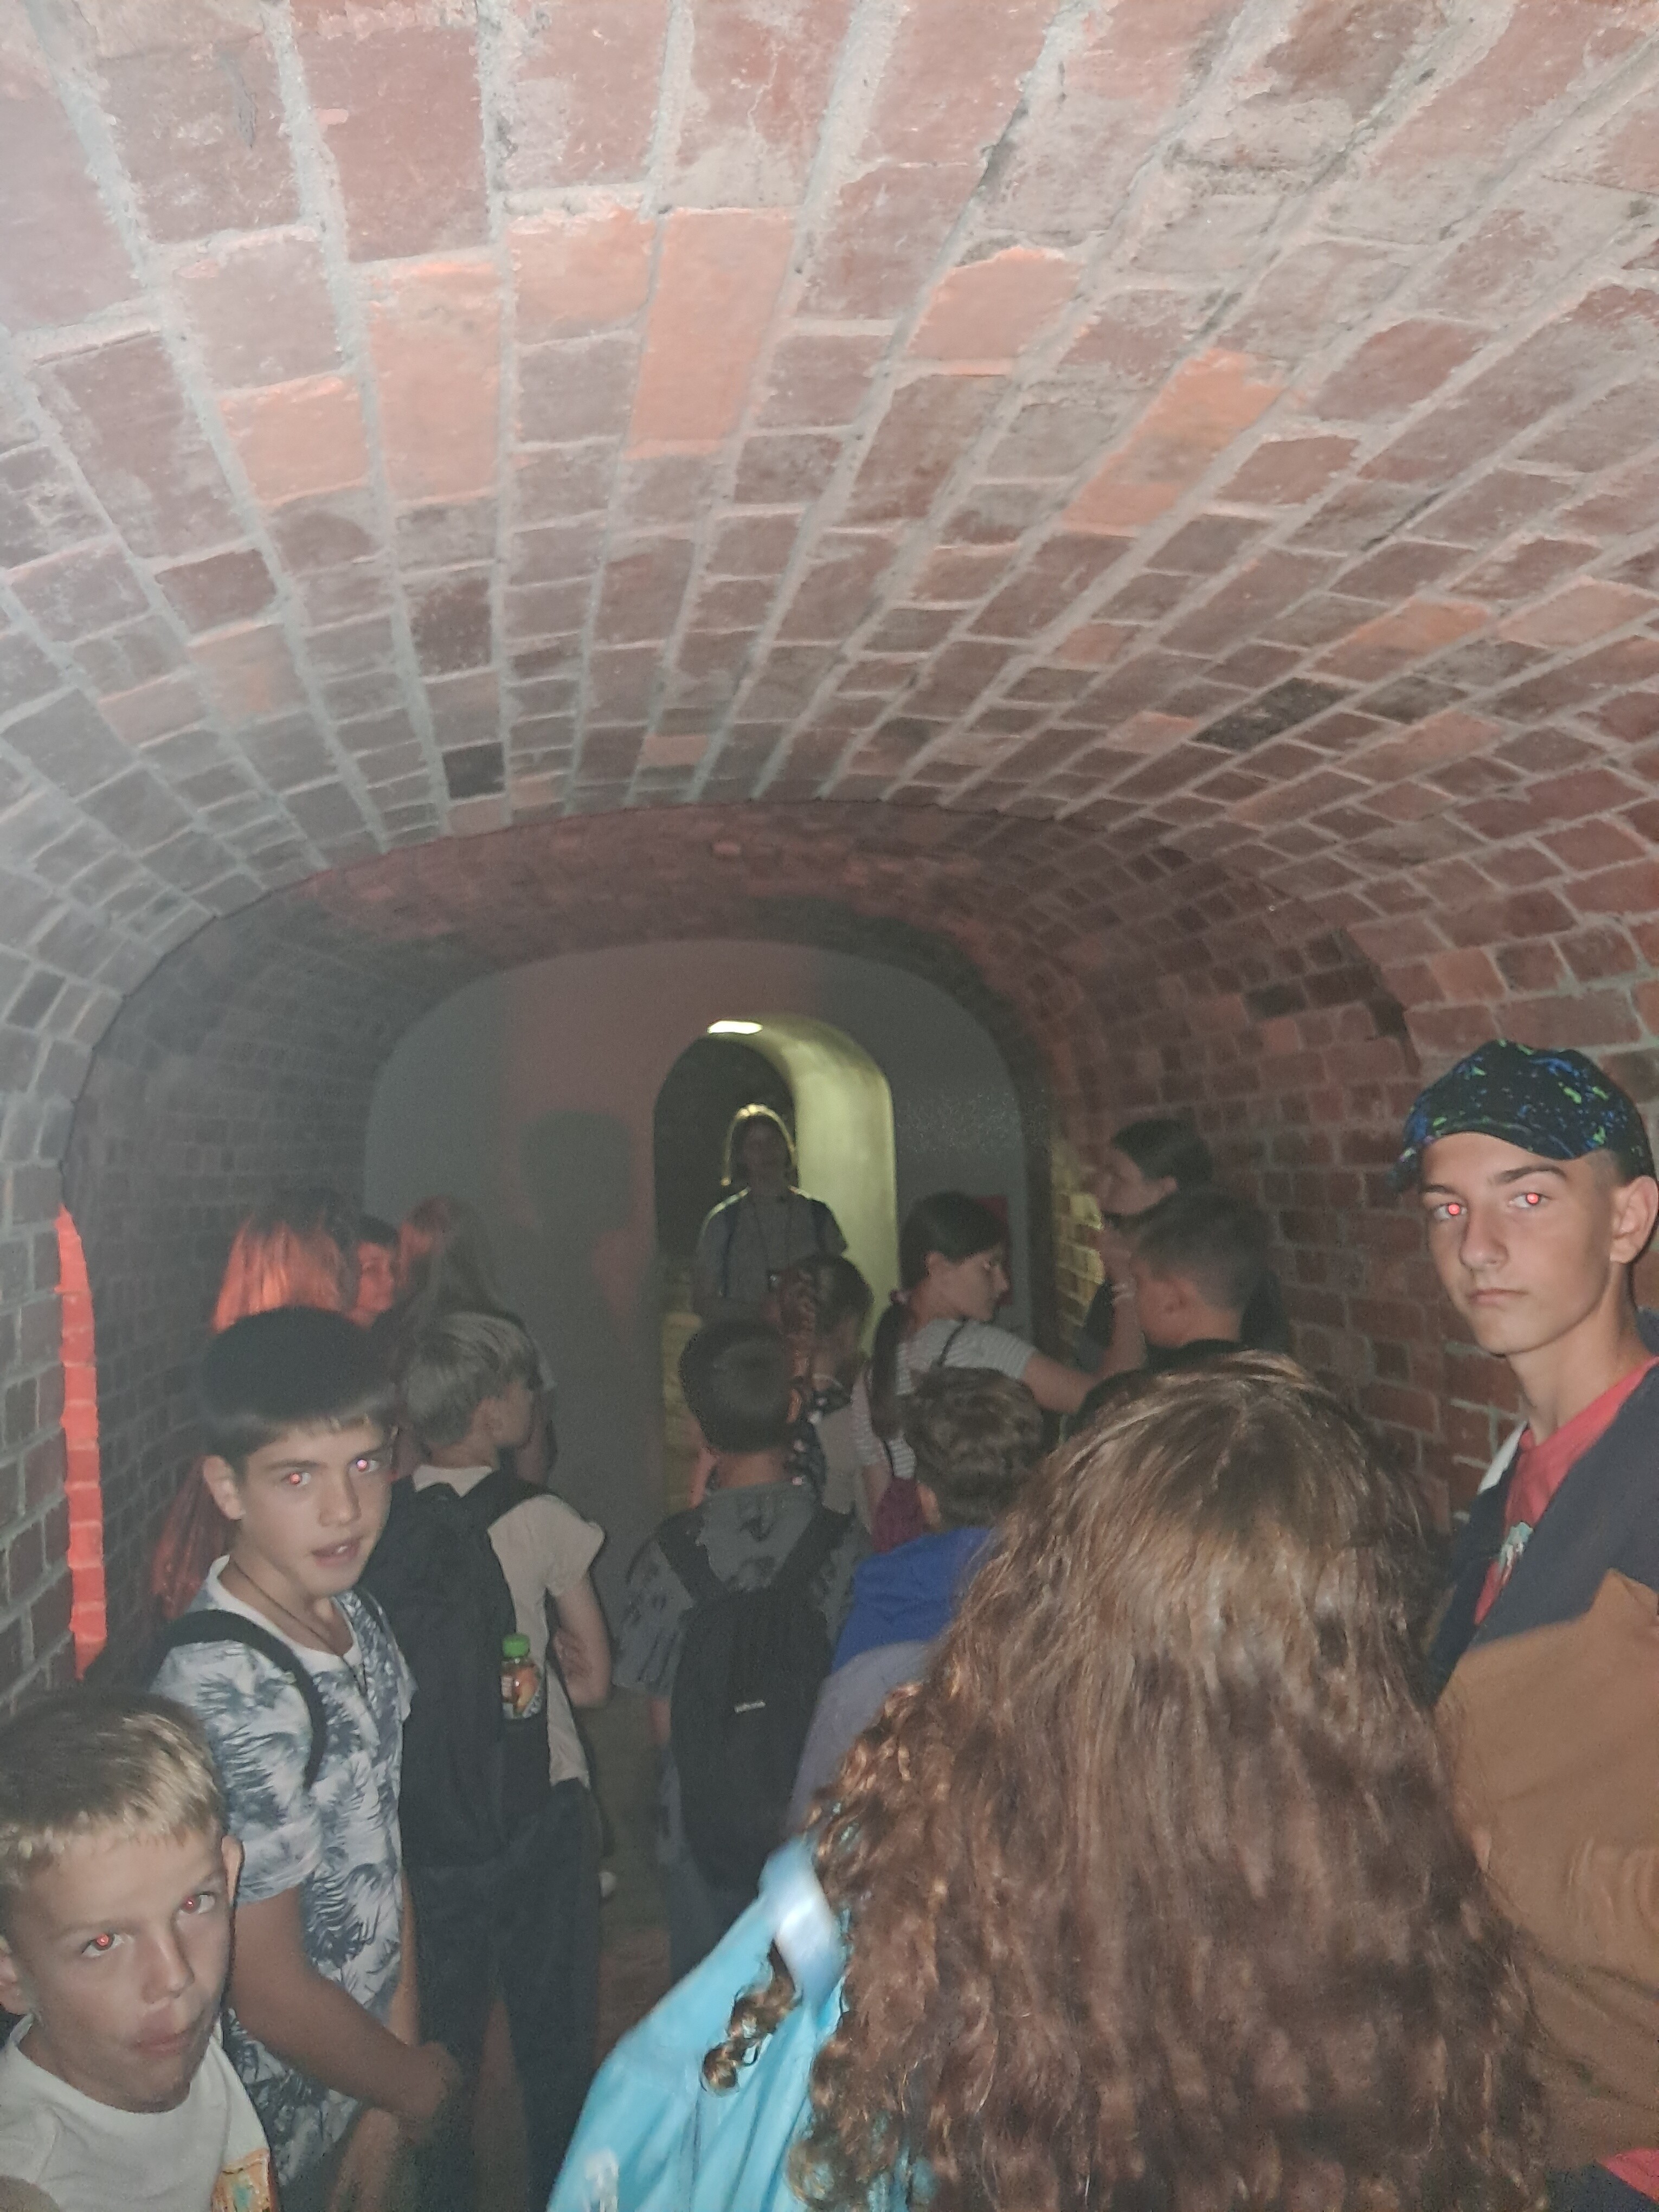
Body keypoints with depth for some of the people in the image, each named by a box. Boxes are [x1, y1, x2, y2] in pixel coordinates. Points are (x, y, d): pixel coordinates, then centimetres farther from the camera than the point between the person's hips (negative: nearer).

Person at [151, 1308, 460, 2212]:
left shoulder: (358, 1624, -5)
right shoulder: (229, 1696, -31)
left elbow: (383, 1857, 0)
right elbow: (269, 1994, -24)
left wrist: (386, 2105, -3)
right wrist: (410, 2082, -8)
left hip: (364, 2082, 7)